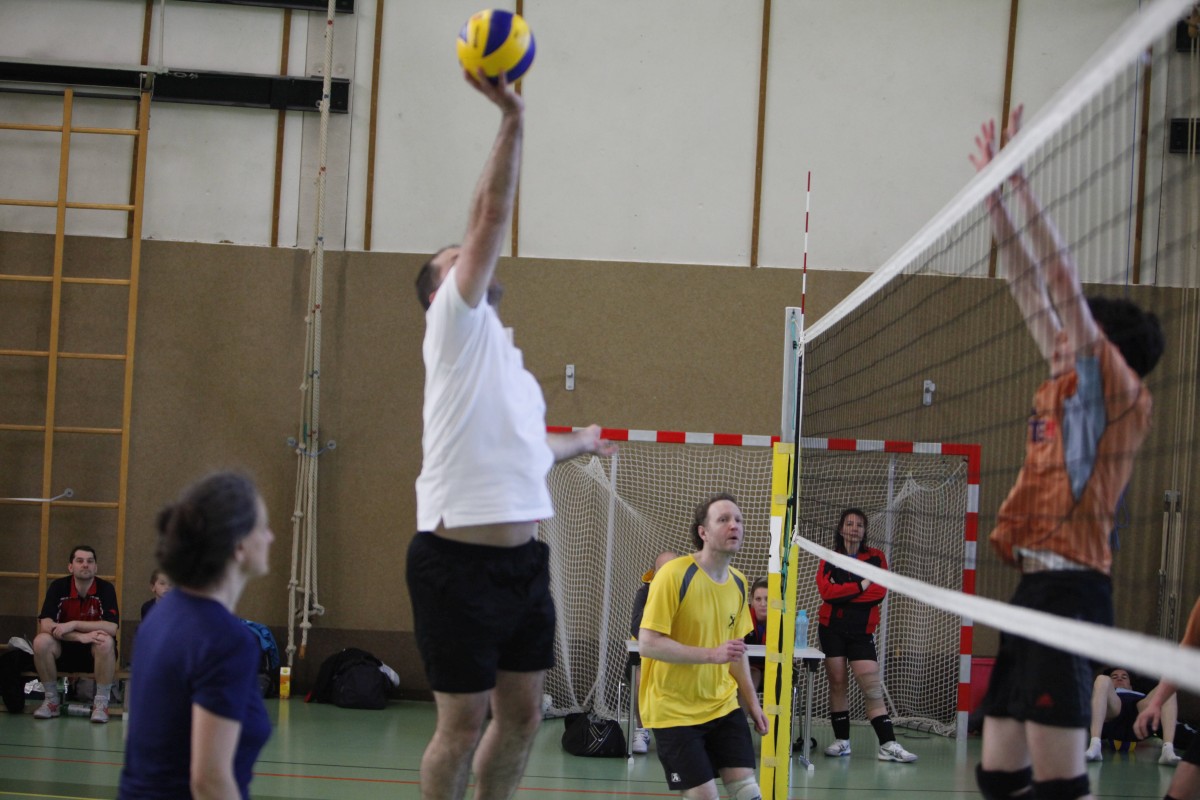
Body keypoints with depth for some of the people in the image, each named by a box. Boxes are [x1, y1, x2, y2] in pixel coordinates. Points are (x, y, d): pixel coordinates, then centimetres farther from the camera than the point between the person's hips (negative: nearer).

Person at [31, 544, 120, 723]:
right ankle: (52, 700, -10)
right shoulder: (58, 587, -9)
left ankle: (101, 702, -18)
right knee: (41, 641, -28)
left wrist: (73, 624, -29)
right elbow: (45, 625, -21)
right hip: (64, 650, 2)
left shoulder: (105, 588, -12)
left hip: (94, 654, -1)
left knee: (106, 641, -34)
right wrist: (81, 636, -32)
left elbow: (112, 627, -24)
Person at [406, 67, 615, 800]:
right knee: (464, 723, -2)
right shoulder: (456, 327, -3)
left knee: (522, 715, 11)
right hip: (459, 557, -8)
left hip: (523, 556, 8)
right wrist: (512, 121, -19)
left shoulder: (504, 355, 21)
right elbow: (491, 217, -14)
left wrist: (576, 444, 52)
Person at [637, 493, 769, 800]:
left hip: (723, 705, 6)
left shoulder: (738, 583, 5)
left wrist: (751, 701, 13)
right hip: (675, 711, -6)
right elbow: (648, 643, -21)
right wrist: (712, 655, -28)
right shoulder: (673, 575, -16)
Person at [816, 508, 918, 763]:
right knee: (837, 684, 3)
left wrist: (841, 593, -12)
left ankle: (888, 745, -11)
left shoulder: (876, 558, 5)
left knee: (873, 688, -7)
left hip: (862, 632, -1)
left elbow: (879, 592, -10)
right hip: (832, 629, 1)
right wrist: (859, 587, -13)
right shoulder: (830, 559, 6)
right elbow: (826, 591, -11)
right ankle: (842, 740, 12)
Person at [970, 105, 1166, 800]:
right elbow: (1032, 290, 20)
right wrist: (995, 196, 21)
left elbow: (1065, 287, -9)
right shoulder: (1063, 389, 18)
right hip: (1035, 588, 9)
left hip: (1070, 589, -9)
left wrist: (1023, 187, -6)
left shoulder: (1118, 391, -2)